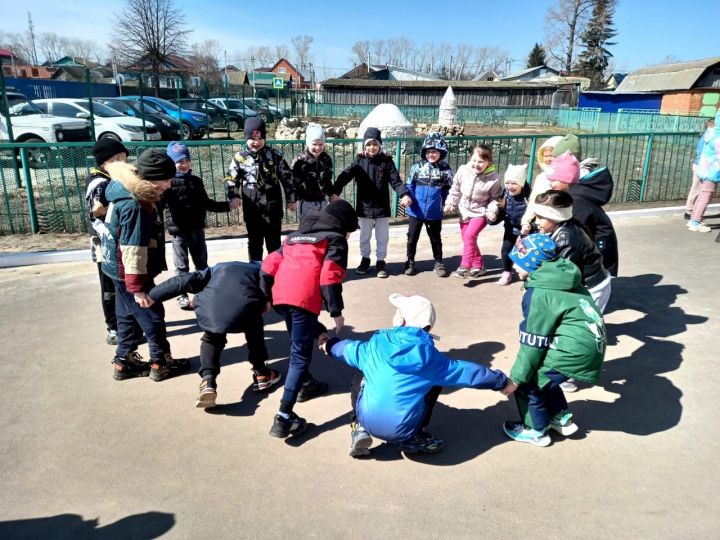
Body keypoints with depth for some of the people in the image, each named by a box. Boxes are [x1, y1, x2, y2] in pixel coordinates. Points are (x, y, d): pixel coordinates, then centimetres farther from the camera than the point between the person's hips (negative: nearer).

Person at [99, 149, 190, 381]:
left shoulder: (131, 195, 4)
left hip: (121, 271, 10)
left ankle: (124, 362, 32)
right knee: (153, 316, 4)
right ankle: (161, 363, 18)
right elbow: (133, 250, -29)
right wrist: (138, 287, -26)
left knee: (127, 316, 19)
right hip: (130, 273, -10)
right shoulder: (133, 206, -28)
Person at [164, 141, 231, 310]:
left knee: (202, 263, 14)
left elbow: (206, 203, 15)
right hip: (179, 230, -4)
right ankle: (182, 296, 14)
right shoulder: (168, 183, -7)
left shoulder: (196, 181, 9)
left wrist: (227, 205, 13)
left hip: (197, 229, 5)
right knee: (182, 266, 4)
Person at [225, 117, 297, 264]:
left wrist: (291, 199, 1)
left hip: (273, 207, 0)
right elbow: (232, 179, 4)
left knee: (274, 240, 10)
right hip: (251, 208, 1)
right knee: (254, 240, 12)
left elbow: (287, 177, 2)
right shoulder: (240, 157, -3)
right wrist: (233, 197, -12)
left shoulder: (274, 155, -3)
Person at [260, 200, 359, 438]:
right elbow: (329, 275, -5)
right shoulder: (335, 239, 12)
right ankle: (284, 418, -12)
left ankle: (305, 383, 47)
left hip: (281, 295, 7)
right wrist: (336, 311, -4)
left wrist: (265, 296, 30)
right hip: (304, 299, -7)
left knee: (301, 344, 30)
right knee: (300, 356, -5)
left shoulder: (296, 236, 31)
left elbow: (270, 264, 23)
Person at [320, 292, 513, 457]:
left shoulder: (376, 343, 1)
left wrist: (328, 344, 43)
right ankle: (415, 438, 19)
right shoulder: (429, 354, -5)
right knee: (435, 382, 18)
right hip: (403, 430, -1)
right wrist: (501, 381, 19)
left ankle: (360, 429, 14)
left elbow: (347, 349, 21)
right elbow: (466, 371, 4)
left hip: (368, 421, 2)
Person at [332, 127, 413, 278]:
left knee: (382, 237, 9)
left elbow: (396, 181, -7)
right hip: (364, 206, 1)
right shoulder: (359, 161, -4)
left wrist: (404, 194, -24)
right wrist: (335, 192, -27)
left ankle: (380, 261, 23)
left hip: (382, 207, 0)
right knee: (364, 236, 14)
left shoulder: (386, 161, -3)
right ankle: (365, 259, 30)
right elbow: (344, 176, -13)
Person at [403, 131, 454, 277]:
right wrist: (410, 200, -9)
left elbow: (448, 190, 1)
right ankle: (410, 262, 26)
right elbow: (409, 186, 1)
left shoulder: (446, 170, -5)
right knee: (412, 237, 11)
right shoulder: (417, 167, -5)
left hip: (434, 212, 0)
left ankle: (439, 263, 28)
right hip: (416, 211, 1)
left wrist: (443, 204, -5)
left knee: (436, 238, 14)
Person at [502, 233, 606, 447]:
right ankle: (561, 419, 35)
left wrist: (516, 378, -4)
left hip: (577, 350, -9)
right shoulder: (563, 279, 9)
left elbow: (533, 341, -13)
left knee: (527, 382, 6)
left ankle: (536, 431, 23)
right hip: (590, 345, 9)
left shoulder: (537, 294, -16)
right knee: (540, 371, 24)